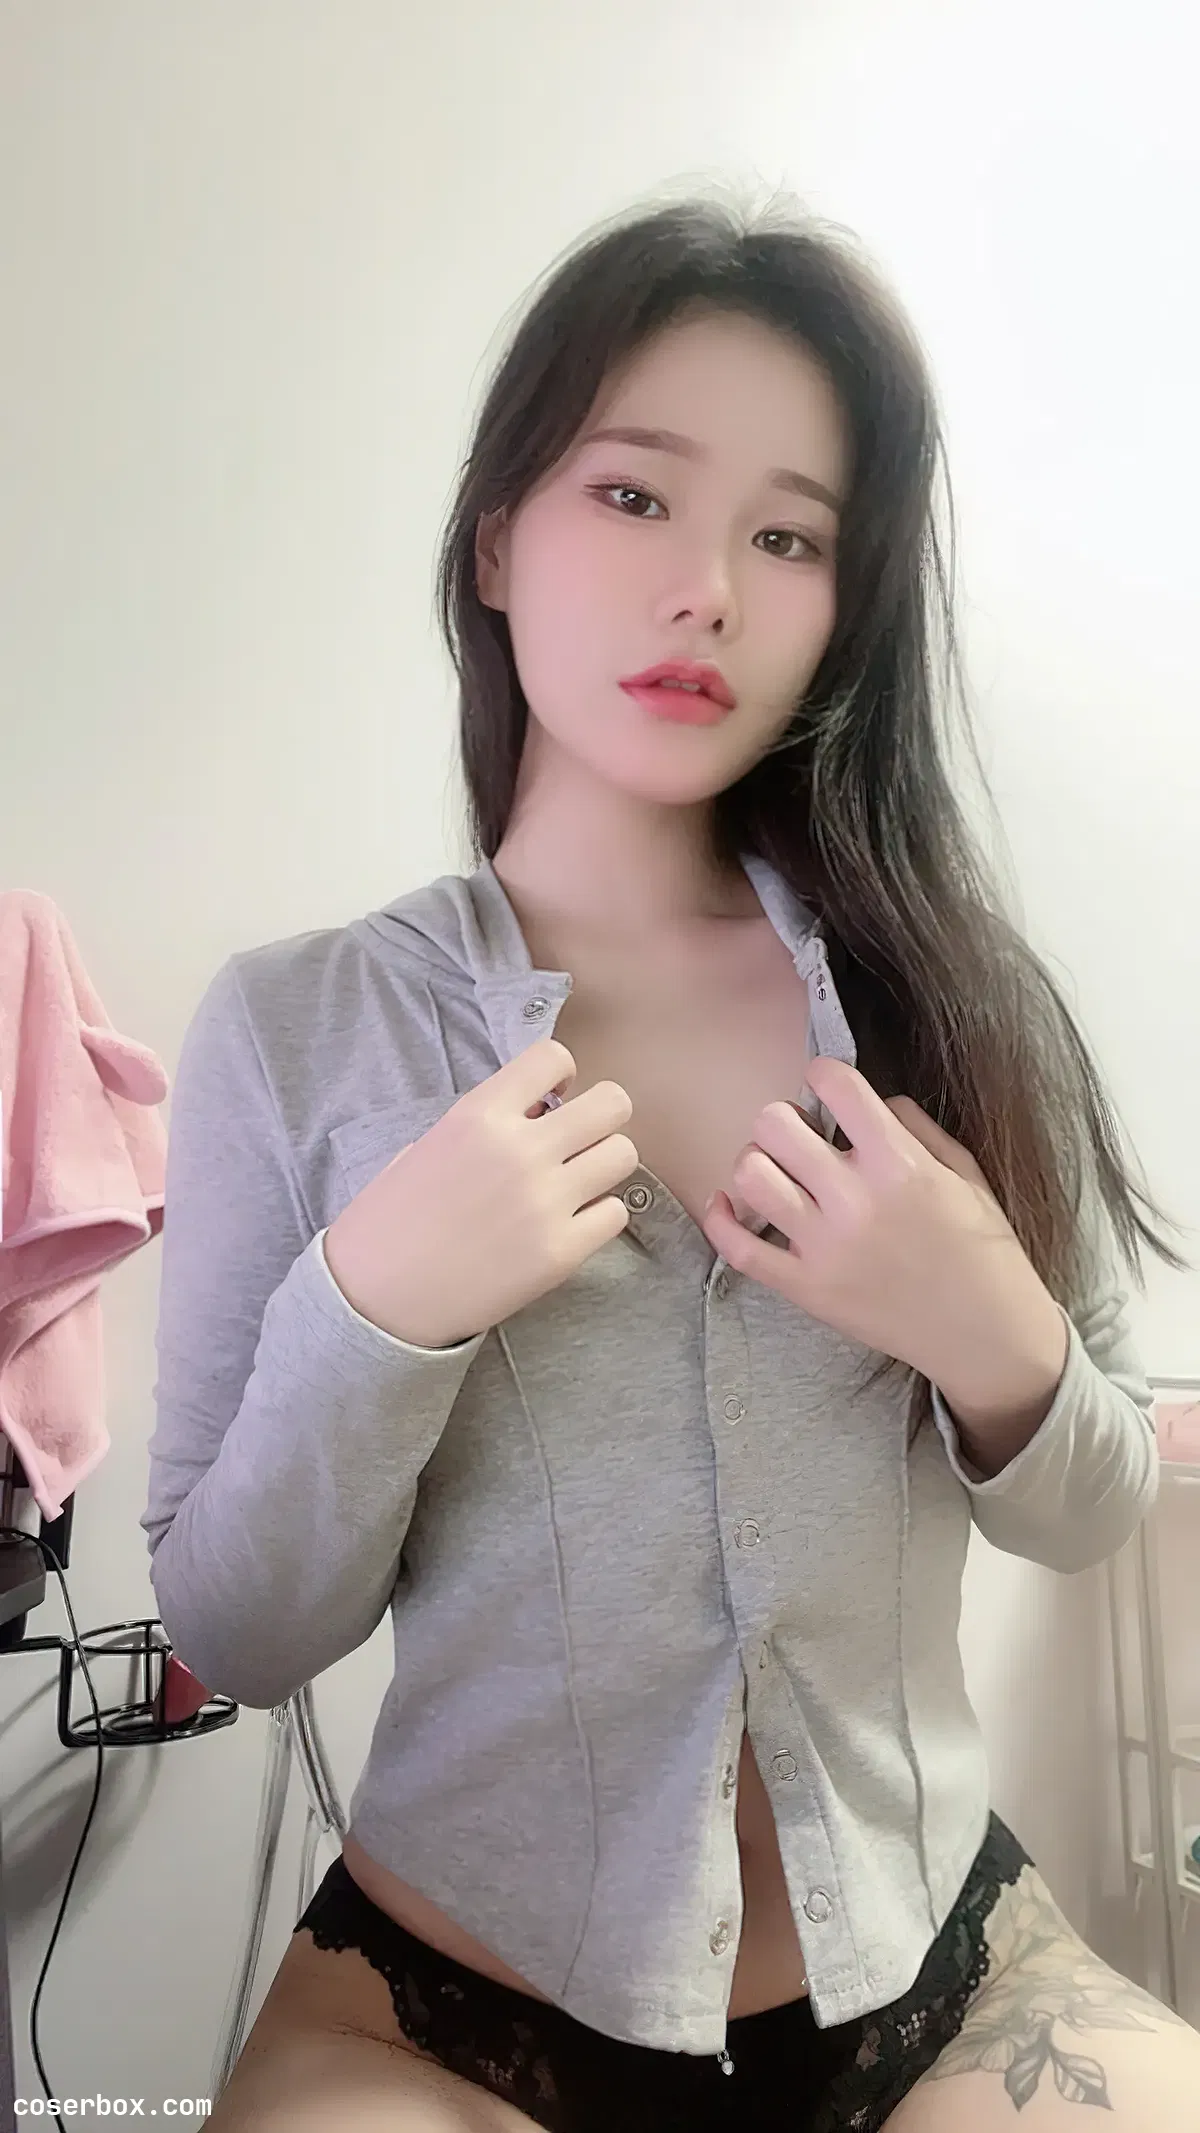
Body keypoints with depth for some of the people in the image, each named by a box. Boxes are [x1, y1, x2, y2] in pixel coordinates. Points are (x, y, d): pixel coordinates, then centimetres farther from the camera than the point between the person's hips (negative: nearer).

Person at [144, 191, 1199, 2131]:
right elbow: (236, 1639, -8)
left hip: (937, 1969, 2)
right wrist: (369, 1314, -25)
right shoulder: (296, 1028, -11)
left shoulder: (944, 993, -6)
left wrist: (999, 1347, -18)